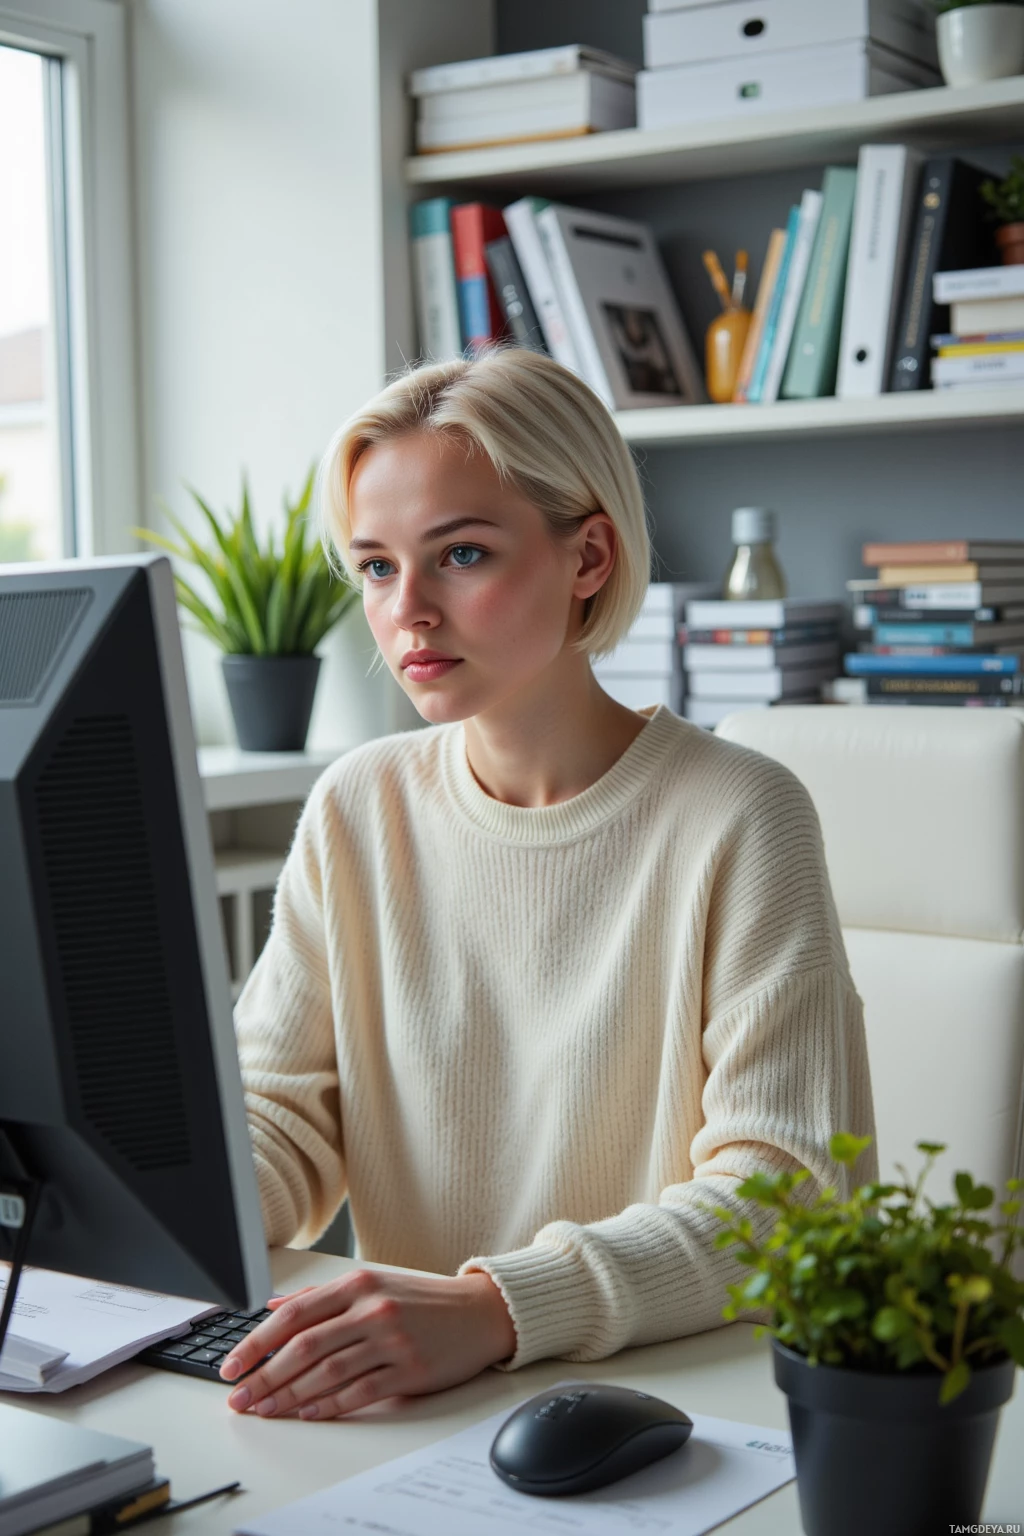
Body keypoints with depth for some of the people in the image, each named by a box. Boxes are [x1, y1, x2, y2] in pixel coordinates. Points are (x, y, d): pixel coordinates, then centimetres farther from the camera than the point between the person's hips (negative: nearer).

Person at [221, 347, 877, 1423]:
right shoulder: (356, 810, 6)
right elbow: (284, 1127, 5)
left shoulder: (736, 820, -10)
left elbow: (784, 1191, -16)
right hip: (401, 1406, 5)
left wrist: (500, 1308, -31)